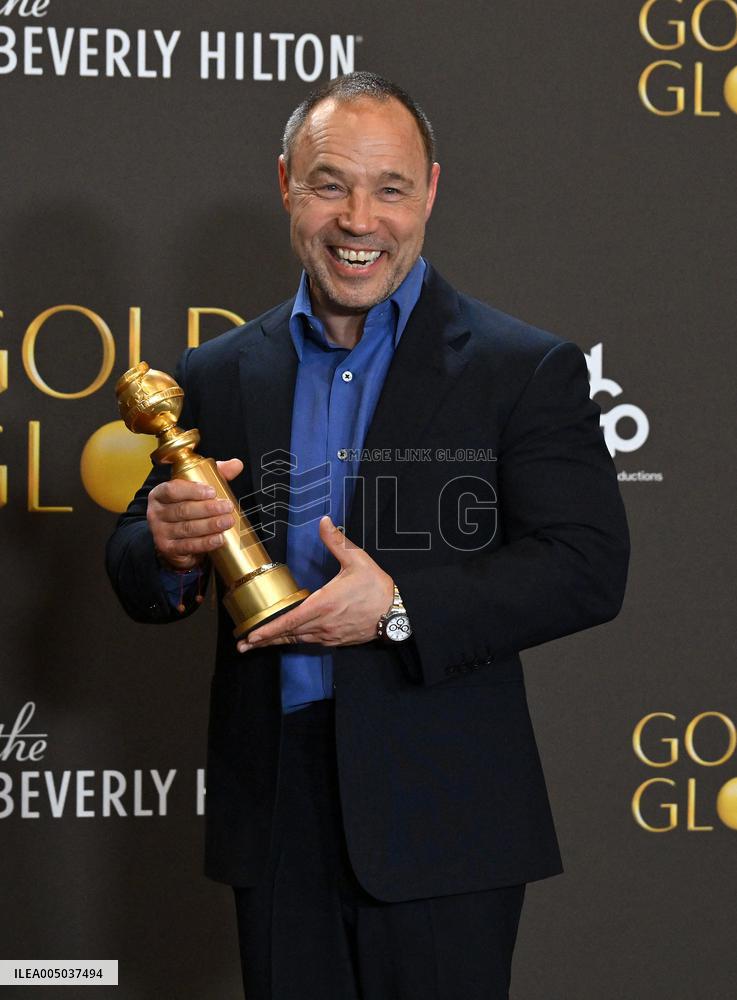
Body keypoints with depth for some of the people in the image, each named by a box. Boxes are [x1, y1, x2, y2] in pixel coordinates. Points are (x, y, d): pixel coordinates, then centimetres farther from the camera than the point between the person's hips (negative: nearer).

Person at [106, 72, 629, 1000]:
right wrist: (166, 548, -13)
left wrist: (400, 606, -20)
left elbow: (590, 567, -9)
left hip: (438, 813, -3)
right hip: (273, 812, 3)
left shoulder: (526, 369, -3)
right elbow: (139, 577, 11)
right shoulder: (220, 375, 9)